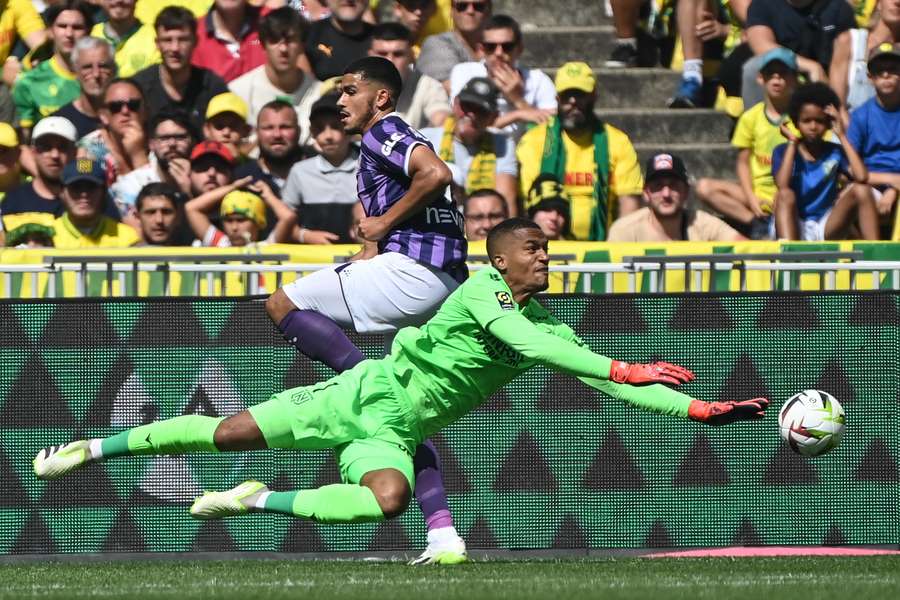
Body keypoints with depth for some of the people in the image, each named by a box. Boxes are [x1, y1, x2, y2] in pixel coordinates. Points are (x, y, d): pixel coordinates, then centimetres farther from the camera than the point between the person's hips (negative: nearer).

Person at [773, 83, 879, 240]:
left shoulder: (835, 152, 4)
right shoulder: (784, 152, 1)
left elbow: (861, 177, -15)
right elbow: (783, 185, -20)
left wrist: (842, 136, -9)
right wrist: (792, 143, -11)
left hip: (826, 229, 2)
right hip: (794, 228, -2)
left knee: (861, 190, -17)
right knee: (785, 194, -32)